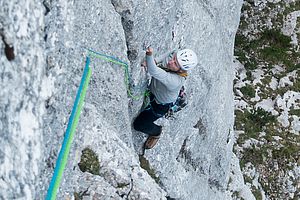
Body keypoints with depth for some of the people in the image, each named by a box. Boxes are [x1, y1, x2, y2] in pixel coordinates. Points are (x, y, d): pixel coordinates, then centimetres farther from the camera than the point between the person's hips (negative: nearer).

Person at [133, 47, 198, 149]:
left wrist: (149, 55, -74)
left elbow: (154, 72, -61)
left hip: (161, 104, -7)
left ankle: (156, 132, 39)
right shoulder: (174, 54, -29)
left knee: (139, 124, 8)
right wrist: (155, 62, -24)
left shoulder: (176, 81, -49)